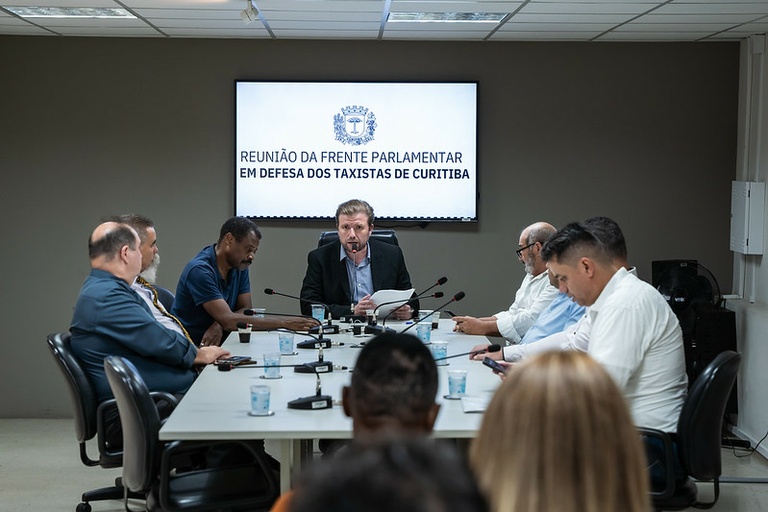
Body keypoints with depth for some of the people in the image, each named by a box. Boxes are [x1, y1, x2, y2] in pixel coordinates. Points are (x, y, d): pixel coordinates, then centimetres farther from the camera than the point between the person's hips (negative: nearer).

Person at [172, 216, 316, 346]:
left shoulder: (240, 266, 5)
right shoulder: (200, 270, -20)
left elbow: (245, 309, 4)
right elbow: (228, 320, -26)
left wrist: (219, 326, -19)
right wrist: (283, 322, -27)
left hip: (216, 345, 7)